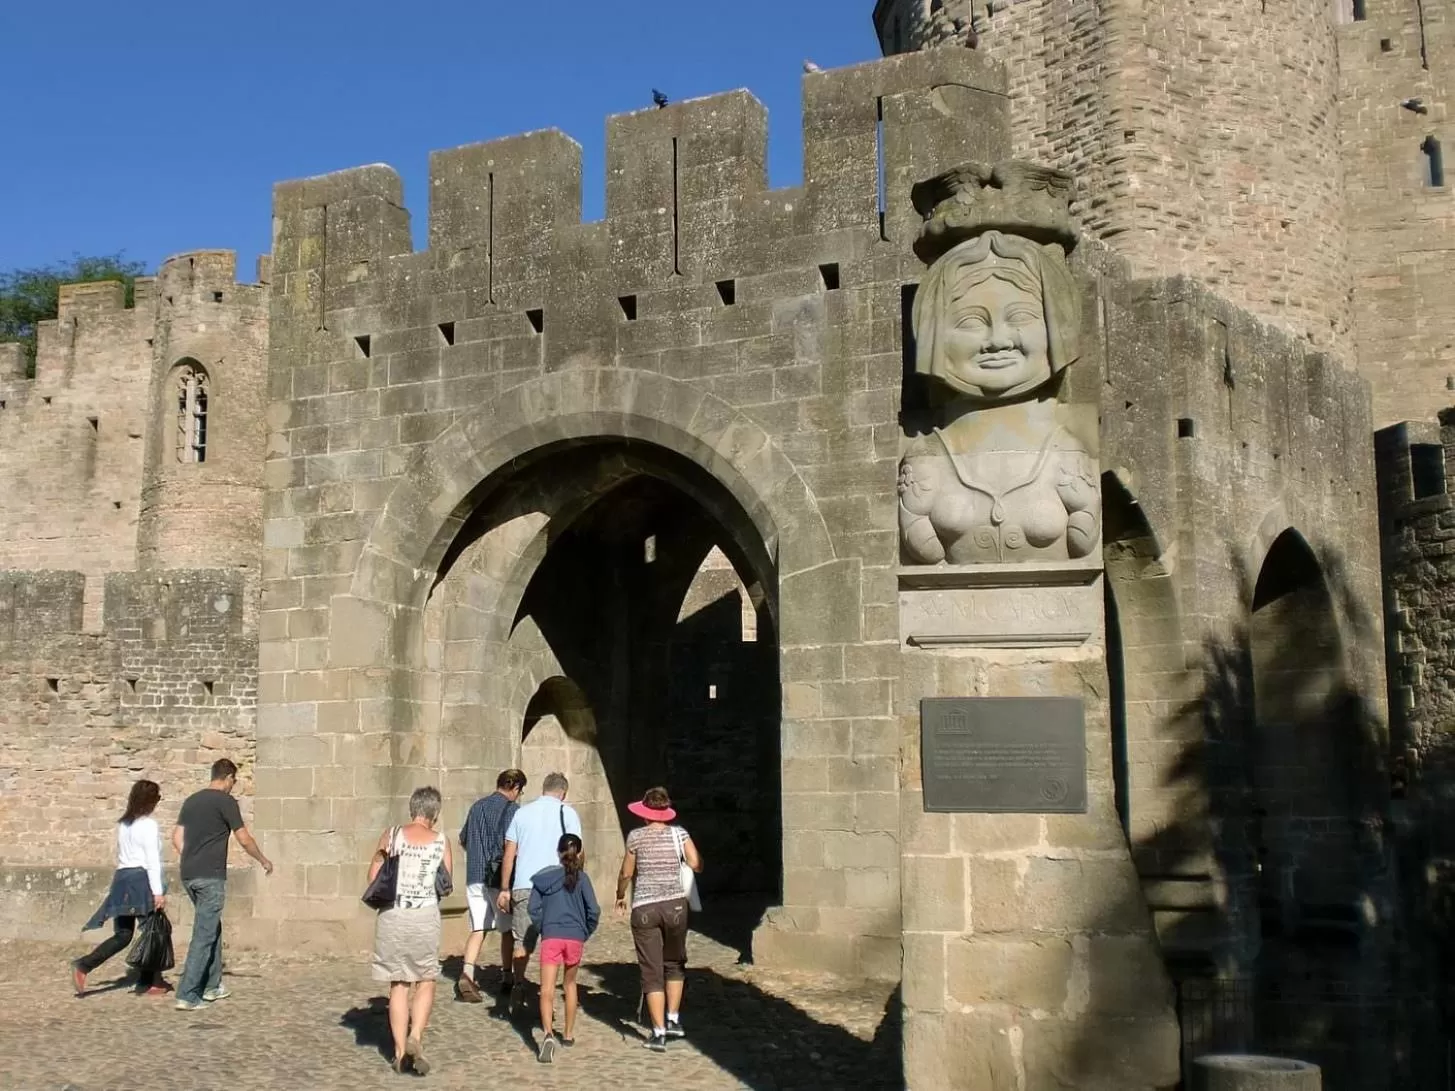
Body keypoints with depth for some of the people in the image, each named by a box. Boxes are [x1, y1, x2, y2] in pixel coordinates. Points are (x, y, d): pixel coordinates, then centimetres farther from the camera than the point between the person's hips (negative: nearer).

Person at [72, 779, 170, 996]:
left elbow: (122, 854, 17)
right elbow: (152, 860, -14)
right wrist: (158, 891, -15)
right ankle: (151, 982, 11)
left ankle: (83, 965, -9)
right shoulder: (148, 825, -8)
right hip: (141, 879, -7)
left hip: (121, 879, 7)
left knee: (122, 934, 8)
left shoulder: (123, 824, 15)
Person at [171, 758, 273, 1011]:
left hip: (188, 875, 8)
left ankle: (212, 986, 26)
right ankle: (187, 995, -8)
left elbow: (177, 838, 13)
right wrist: (264, 861, 9)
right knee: (204, 934, -5)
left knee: (212, 928, 20)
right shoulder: (226, 801, -7)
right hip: (211, 877, -8)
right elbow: (244, 840, -5)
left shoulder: (191, 800, 13)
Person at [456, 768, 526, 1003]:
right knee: (508, 929, 11)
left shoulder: (477, 806, 11)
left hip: (474, 876, 5)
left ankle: (466, 974, -13)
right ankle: (507, 979, 18)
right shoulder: (511, 809, -9)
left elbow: (463, 840, 21)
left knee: (478, 929, 6)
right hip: (499, 878, -5)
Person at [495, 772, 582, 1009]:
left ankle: (518, 987, 10)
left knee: (522, 942, 11)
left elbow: (509, 853, 10)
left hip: (523, 885, 2)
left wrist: (504, 889, 13)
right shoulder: (567, 813, 3)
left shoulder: (521, 813, 12)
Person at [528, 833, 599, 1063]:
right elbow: (593, 910, -4)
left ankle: (548, 1033, -28)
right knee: (570, 984, 20)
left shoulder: (543, 877, 5)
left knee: (547, 988, -7)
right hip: (575, 937, 1)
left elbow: (534, 909, 0)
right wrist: (586, 933, 10)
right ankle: (568, 1034, 30)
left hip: (550, 937, -1)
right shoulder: (581, 877, 1)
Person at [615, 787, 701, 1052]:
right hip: (675, 905, 1)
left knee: (652, 972, 3)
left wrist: (620, 896, 21)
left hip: (644, 908, -1)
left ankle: (659, 1033, 0)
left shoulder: (636, 836, -3)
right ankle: (673, 1020, 23)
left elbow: (626, 873, 2)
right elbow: (697, 865, -7)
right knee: (674, 964, 22)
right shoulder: (679, 833, -1)